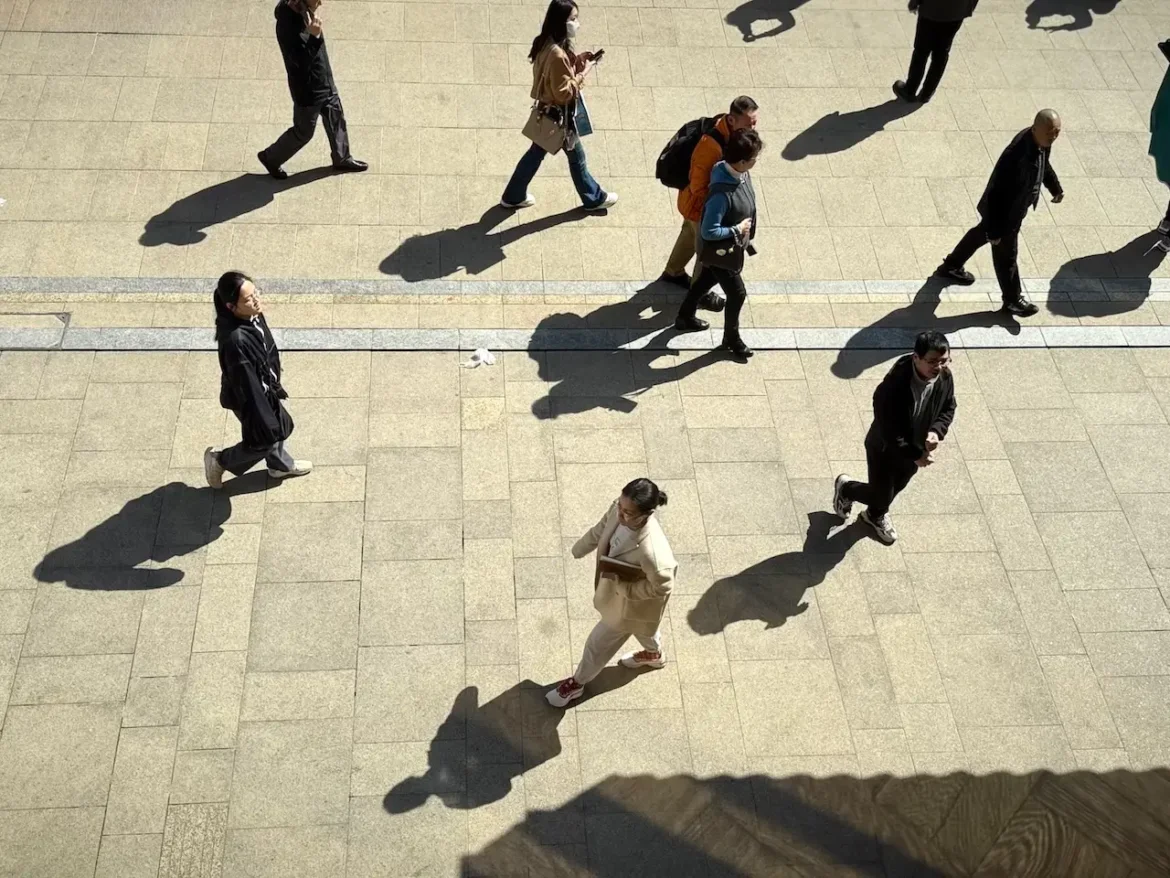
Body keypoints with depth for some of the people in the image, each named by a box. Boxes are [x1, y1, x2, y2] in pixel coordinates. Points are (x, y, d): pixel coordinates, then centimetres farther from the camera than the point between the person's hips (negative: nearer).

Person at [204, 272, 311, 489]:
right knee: (263, 440, 18)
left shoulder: (252, 315, -16)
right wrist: (263, 421, -22)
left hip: (264, 386, 8)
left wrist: (274, 385, 19)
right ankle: (219, 461, 42)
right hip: (249, 397, -8)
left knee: (281, 425, 30)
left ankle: (281, 465, 58)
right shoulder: (235, 339, -42)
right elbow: (246, 385, -32)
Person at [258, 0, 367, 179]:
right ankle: (270, 158, 33)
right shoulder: (288, 23, -33)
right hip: (307, 89, -8)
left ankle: (342, 159, 44)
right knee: (303, 132, 11)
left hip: (325, 82, 8)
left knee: (337, 120, 22)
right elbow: (300, 62, -35)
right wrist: (314, 37, -41)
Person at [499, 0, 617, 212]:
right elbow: (564, 93, -28)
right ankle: (594, 199, 32)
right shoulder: (557, 54, -31)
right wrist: (583, 72, -20)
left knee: (535, 153, 21)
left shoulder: (546, 44, -1)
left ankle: (513, 196, 31)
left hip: (546, 112, 9)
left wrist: (576, 61, 2)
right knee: (576, 157, 12)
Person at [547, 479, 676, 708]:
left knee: (599, 644, 19)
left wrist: (621, 585, -26)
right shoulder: (621, 510, -27)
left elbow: (662, 586, -29)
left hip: (631, 603, -7)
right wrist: (580, 549, 12)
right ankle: (655, 654, 70)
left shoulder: (651, 551, -47)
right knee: (642, 627, 38)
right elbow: (602, 528, -3)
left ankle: (577, 683, 49)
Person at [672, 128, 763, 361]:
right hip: (719, 251, -8)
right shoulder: (722, 192, -39)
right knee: (737, 294, 10)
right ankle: (731, 339, 35)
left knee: (706, 281, 28)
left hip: (732, 246, 8)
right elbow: (709, 231, -32)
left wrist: (745, 235, 12)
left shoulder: (740, 174, -12)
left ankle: (684, 318, 52)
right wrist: (737, 230, -22)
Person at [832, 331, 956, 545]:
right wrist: (916, 454, -29)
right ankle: (845, 488, 44)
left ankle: (875, 515, 60)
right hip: (884, 449, -6)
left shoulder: (945, 378, -20)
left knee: (895, 488, 28)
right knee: (882, 495, 13)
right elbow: (889, 433, -33)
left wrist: (936, 431, -20)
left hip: (914, 448, 6)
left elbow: (948, 408, -2)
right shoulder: (893, 387, -40)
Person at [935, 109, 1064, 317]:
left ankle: (951, 266, 55)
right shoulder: (1017, 157, -41)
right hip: (1005, 213, -9)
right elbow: (997, 194, -33)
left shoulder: (1040, 140, -14)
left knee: (981, 234, 30)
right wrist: (995, 230, -26)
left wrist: (1055, 188, 18)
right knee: (1006, 256, 14)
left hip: (1013, 207, 9)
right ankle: (1013, 300, 38)